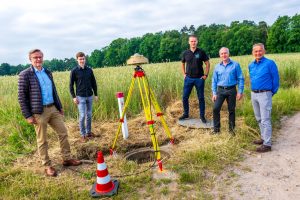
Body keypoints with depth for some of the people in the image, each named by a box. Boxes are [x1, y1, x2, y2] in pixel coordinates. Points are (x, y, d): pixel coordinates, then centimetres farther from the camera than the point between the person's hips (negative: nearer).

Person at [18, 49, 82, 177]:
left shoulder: (48, 72, 11)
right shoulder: (25, 75, -8)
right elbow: (21, 96, -9)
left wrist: (60, 107, 17)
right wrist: (28, 116, -12)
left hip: (53, 108, 6)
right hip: (39, 112, -6)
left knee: (63, 133, 10)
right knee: (42, 141, 6)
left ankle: (67, 159, 25)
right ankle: (47, 166, 21)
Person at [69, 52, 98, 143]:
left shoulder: (89, 70, 5)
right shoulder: (74, 71, -5)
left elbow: (94, 83, 11)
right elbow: (71, 85, -3)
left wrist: (96, 94, 9)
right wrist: (73, 97, -8)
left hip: (90, 96, 4)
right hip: (80, 97, -4)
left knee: (89, 115, 11)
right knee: (82, 116, -4)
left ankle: (89, 132, 24)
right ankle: (83, 135, 8)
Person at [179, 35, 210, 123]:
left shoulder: (201, 52, -3)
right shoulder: (185, 53, 3)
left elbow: (207, 64, 3)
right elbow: (183, 64, 18)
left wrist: (206, 75, -3)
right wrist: (184, 74, 9)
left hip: (199, 79, -2)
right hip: (188, 78, 2)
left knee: (201, 98, 5)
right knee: (185, 97, 4)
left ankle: (202, 116, 17)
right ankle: (185, 114, 20)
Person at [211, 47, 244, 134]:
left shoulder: (235, 65, -2)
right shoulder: (217, 66, 5)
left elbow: (240, 79, -2)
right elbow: (214, 80, 7)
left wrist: (240, 92, -6)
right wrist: (214, 93, 1)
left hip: (231, 90, -2)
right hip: (220, 90, 2)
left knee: (231, 110, 8)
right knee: (215, 108, -7)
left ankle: (231, 128, 23)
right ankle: (216, 128, 7)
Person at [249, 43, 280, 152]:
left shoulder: (270, 63, -9)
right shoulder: (251, 65, 9)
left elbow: (275, 79, -4)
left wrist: (272, 93, 4)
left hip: (264, 94, -7)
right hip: (253, 94, 7)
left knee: (265, 120, -6)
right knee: (259, 119, 17)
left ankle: (267, 144, 0)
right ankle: (264, 138, 32)